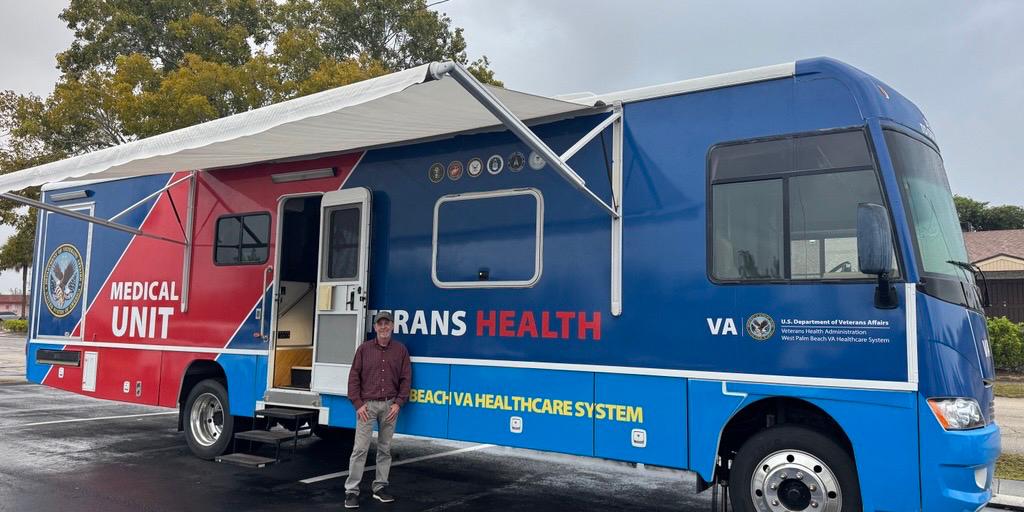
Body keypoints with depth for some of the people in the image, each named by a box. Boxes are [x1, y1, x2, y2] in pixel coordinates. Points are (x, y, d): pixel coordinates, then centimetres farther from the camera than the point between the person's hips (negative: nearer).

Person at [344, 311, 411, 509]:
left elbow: (406, 379, 6)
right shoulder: (364, 348, 4)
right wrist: (358, 403, -5)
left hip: (390, 405, 2)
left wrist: (398, 403, -3)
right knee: (360, 448, -4)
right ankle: (351, 491, 2)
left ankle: (380, 488, 20)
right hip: (367, 404, -1)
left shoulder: (401, 350, 6)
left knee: (385, 448, 9)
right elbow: (354, 377, 2)